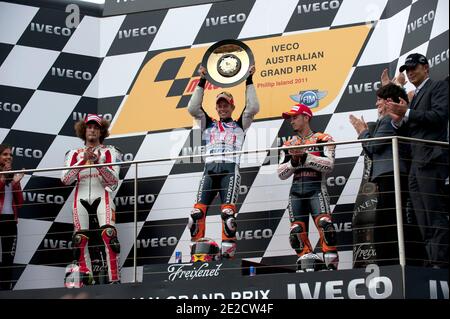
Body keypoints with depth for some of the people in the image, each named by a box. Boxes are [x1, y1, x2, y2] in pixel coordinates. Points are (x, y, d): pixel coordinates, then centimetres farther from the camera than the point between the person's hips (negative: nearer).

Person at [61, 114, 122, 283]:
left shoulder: (109, 152, 11)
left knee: (108, 234, -20)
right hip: (81, 198, 3)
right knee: (80, 239, -5)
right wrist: (84, 160, -10)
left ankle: (115, 279, -21)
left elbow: (113, 180, -1)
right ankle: (86, 280, 1)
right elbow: (65, 179, 2)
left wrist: (97, 161, -14)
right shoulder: (74, 153, 16)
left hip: (102, 195, -3)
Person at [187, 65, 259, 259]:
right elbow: (192, 108, 14)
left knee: (228, 212, -20)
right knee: (197, 211, -11)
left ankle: (228, 251, -19)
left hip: (230, 169, -3)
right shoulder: (208, 125, 25)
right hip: (210, 169, 3)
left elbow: (253, 108, 7)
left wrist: (249, 81, 8)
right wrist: (202, 82, 11)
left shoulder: (239, 125, 20)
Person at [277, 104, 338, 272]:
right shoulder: (288, 145, 19)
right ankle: (308, 264, 5)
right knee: (297, 230, -2)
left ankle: (331, 265, -18)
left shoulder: (322, 139, 4)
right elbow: (281, 174, 12)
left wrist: (305, 157, -16)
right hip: (296, 190, 5)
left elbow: (329, 164, -11)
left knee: (324, 224, -21)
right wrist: (293, 162, -6)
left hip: (316, 188, -5)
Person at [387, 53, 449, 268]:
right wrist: (398, 121, 3)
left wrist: (407, 113, -14)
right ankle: (431, 260, 7)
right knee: (424, 220, 6)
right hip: (416, 164, 9)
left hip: (431, 160, -9)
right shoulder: (415, 96, 26)